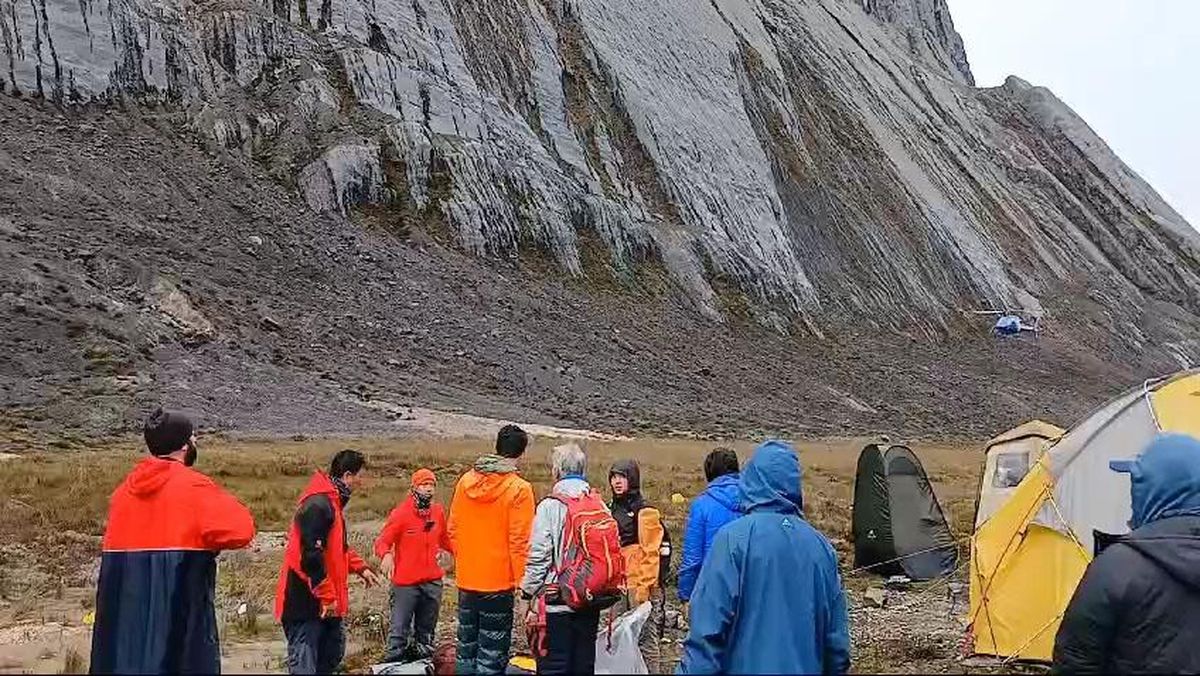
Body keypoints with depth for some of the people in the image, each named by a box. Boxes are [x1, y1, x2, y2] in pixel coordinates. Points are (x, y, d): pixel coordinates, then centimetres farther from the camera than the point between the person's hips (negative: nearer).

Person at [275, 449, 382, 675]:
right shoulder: (317, 505, -20)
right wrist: (327, 596, -21)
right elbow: (311, 555, -25)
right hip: (307, 603, -11)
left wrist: (360, 568, 18)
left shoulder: (332, 502, 14)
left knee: (333, 653, 19)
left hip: (326, 602, 11)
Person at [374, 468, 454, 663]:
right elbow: (381, 541, -12)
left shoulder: (438, 512, 4)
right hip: (406, 583, -5)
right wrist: (387, 554, -33)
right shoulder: (401, 513, -12)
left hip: (433, 582, 5)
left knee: (426, 631, 19)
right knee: (399, 630, -2)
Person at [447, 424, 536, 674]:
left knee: (466, 644, 18)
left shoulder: (466, 481, 1)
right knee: (492, 652, 5)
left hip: (466, 579, 5)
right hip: (498, 581, -5)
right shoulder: (519, 489, -15)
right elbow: (520, 540, -16)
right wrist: (521, 579, -7)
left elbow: (452, 528, 8)